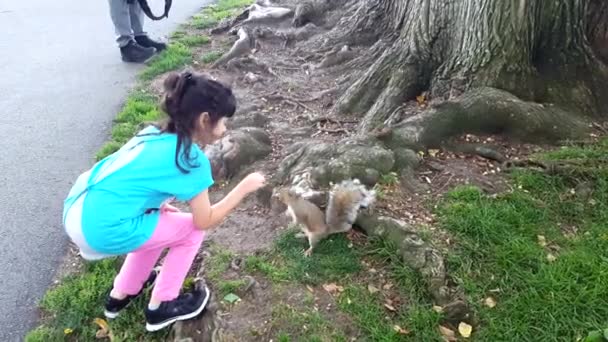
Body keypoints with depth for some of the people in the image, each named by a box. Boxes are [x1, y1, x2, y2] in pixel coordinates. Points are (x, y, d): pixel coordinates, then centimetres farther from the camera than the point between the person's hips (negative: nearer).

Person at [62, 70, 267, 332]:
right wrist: (244, 187, 4)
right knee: (192, 229, 9)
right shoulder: (191, 159, -11)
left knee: (159, 221, 30)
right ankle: (161, 306, 23)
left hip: (77, 213, 8)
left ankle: (120, 295, 41)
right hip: (103, 230, -8)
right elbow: (205, 221, -3)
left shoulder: (154, 134, 11)